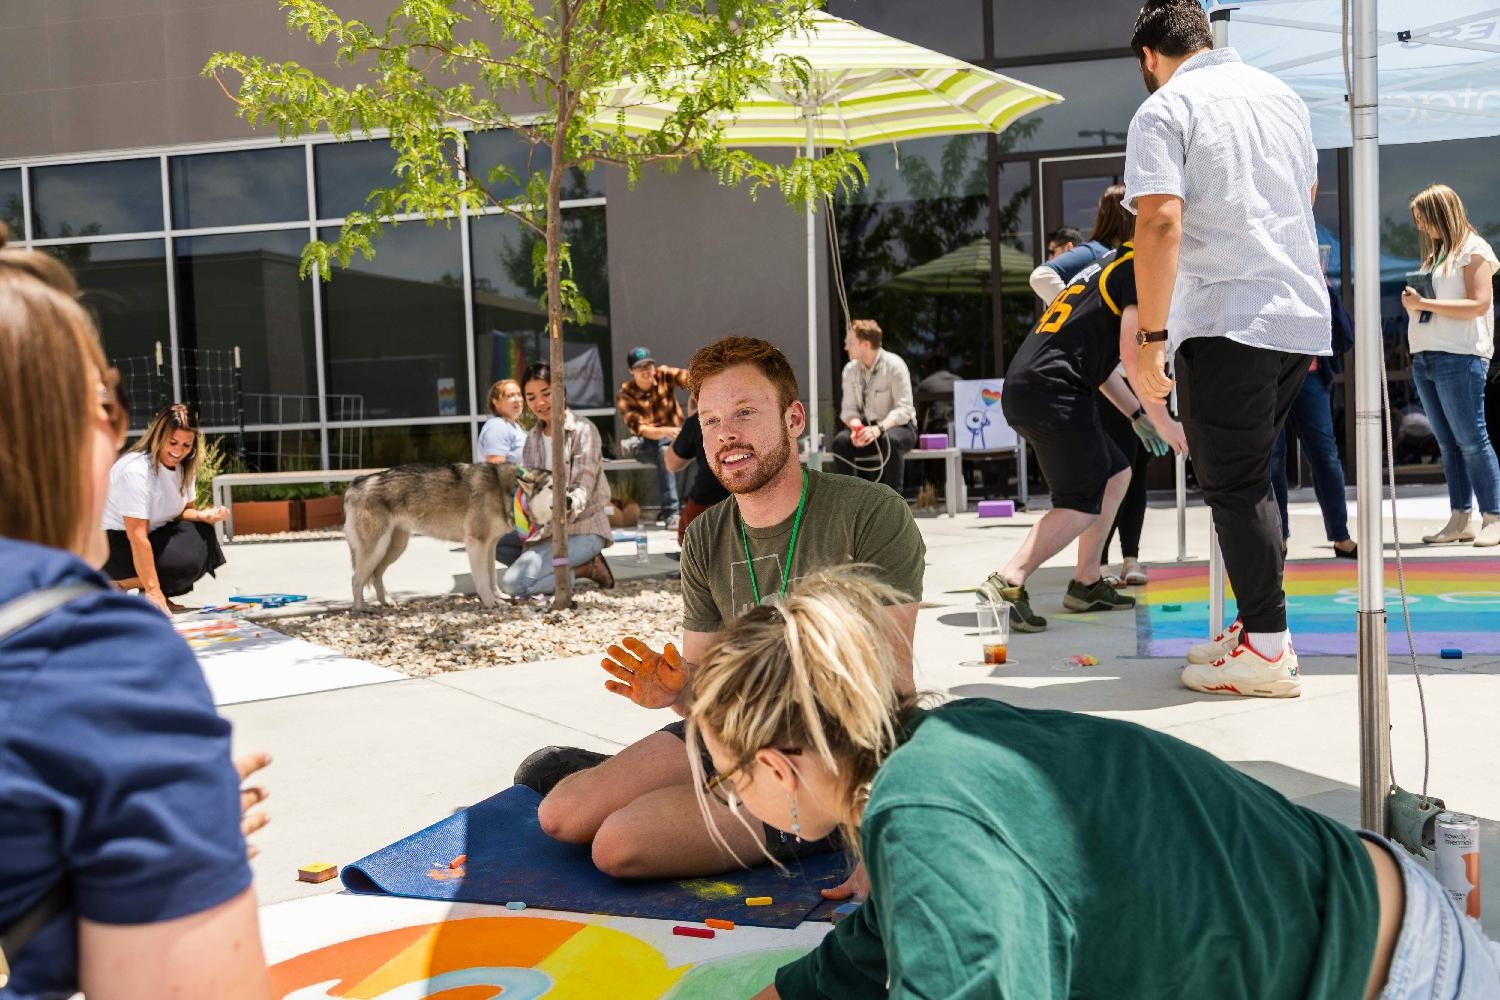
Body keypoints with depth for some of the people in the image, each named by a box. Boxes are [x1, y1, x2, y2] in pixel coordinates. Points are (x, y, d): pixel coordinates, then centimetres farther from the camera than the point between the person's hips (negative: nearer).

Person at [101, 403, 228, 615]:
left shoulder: (183, 467, -2)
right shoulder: (136, 470, -27)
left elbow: (185, 511, 5)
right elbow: (137, 536, -31)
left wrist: (203, 515, -21)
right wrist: (152, 590, -36)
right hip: (114, 542, -8)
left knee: (203, 535, -15)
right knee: (187, 562, -26)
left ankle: (161, 596, -3)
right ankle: (116, 587, -9)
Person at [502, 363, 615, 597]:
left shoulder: (583, 431, -8)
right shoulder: (532, 437, 11)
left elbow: (583, 488, -16)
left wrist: (567, 505, -38)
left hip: (583, 528, -7)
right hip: (545, 529, 7)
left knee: (513, 584, -24)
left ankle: (586, 568, -2)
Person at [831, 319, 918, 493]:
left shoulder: (894, 365, -13)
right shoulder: (850, 370, 2)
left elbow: (904, 409, -18)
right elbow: (848, 409, 2)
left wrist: (879, 429, -33)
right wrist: (856, 427, -22)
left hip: (898, 427, -4)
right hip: (867, 427, 4)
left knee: (891, 440, -38)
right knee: (840, 441, -24)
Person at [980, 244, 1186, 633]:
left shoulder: (1107, 267, 30)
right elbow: (1131, 344, -12)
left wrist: (1137, 413, 33)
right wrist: (1161, 419, -7)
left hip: (1020, 388, 10)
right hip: (1052, 389, -10)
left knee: (1116, 474, 19)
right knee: (1084, 503, -6)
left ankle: (1086, 584, 19)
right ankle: (1008, 582, -20)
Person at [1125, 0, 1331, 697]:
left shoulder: (1165, 110, -5)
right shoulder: (1281, 96, 17)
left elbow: (1160, 221, -19)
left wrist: (1151, 338, -18)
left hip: (1225, 320, -7)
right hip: (1301, 317, 7)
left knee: (1233, 487, 0)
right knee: (1252, 477, 17)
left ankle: (1265, 652, 2)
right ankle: (1259, 626, 21)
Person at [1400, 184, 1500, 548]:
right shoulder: (1435, 252, 21)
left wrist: (1424, 303, -14)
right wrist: (1413, 302, 0)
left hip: (1459, 358, -7)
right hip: (1424, 358, 7)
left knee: (1471, 440, -8)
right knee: (1448, 443, 5)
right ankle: (1460, 520, 6)